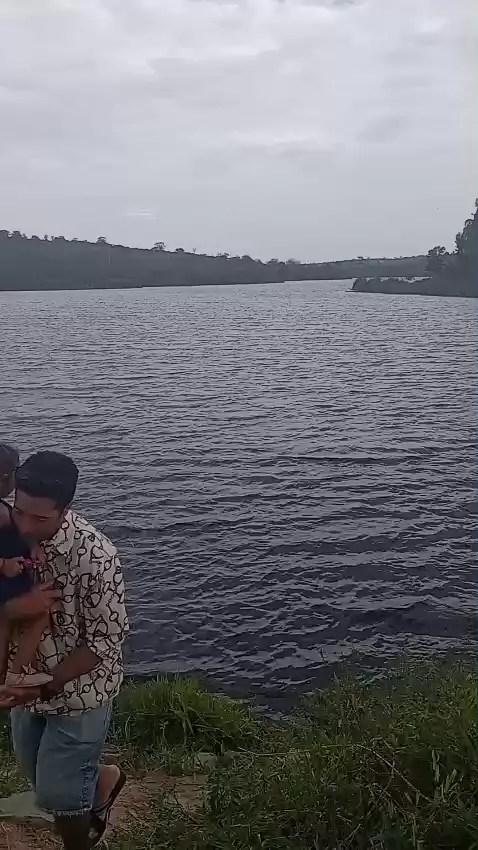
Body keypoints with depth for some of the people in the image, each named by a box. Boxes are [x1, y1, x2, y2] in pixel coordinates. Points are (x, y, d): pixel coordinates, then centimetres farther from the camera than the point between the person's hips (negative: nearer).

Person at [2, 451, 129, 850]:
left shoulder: (94, 557, -31)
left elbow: (106, 640, -23)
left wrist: (46, 685, -24)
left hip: (79, 689, -6)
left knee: (57, 791, 10)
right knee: (36, 770, 25)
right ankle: (103, 778, 52)